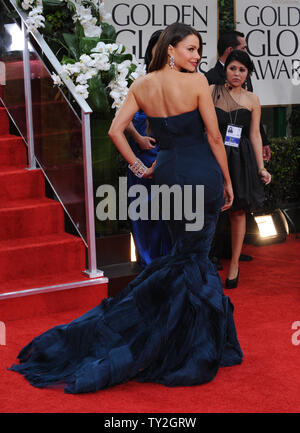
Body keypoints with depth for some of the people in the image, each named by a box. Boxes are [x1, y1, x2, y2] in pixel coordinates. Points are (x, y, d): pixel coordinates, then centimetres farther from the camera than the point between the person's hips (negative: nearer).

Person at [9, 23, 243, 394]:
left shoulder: (142, 85, 3)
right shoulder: (197, 82, -12)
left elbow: (115, 130, -1)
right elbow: (214, 136, -9)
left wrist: (139, 167, 8)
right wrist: (227, 181, 0)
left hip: (167, 173, 5)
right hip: (202, 172, -5)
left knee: (184, 252, 21)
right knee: (194, 257, 5)